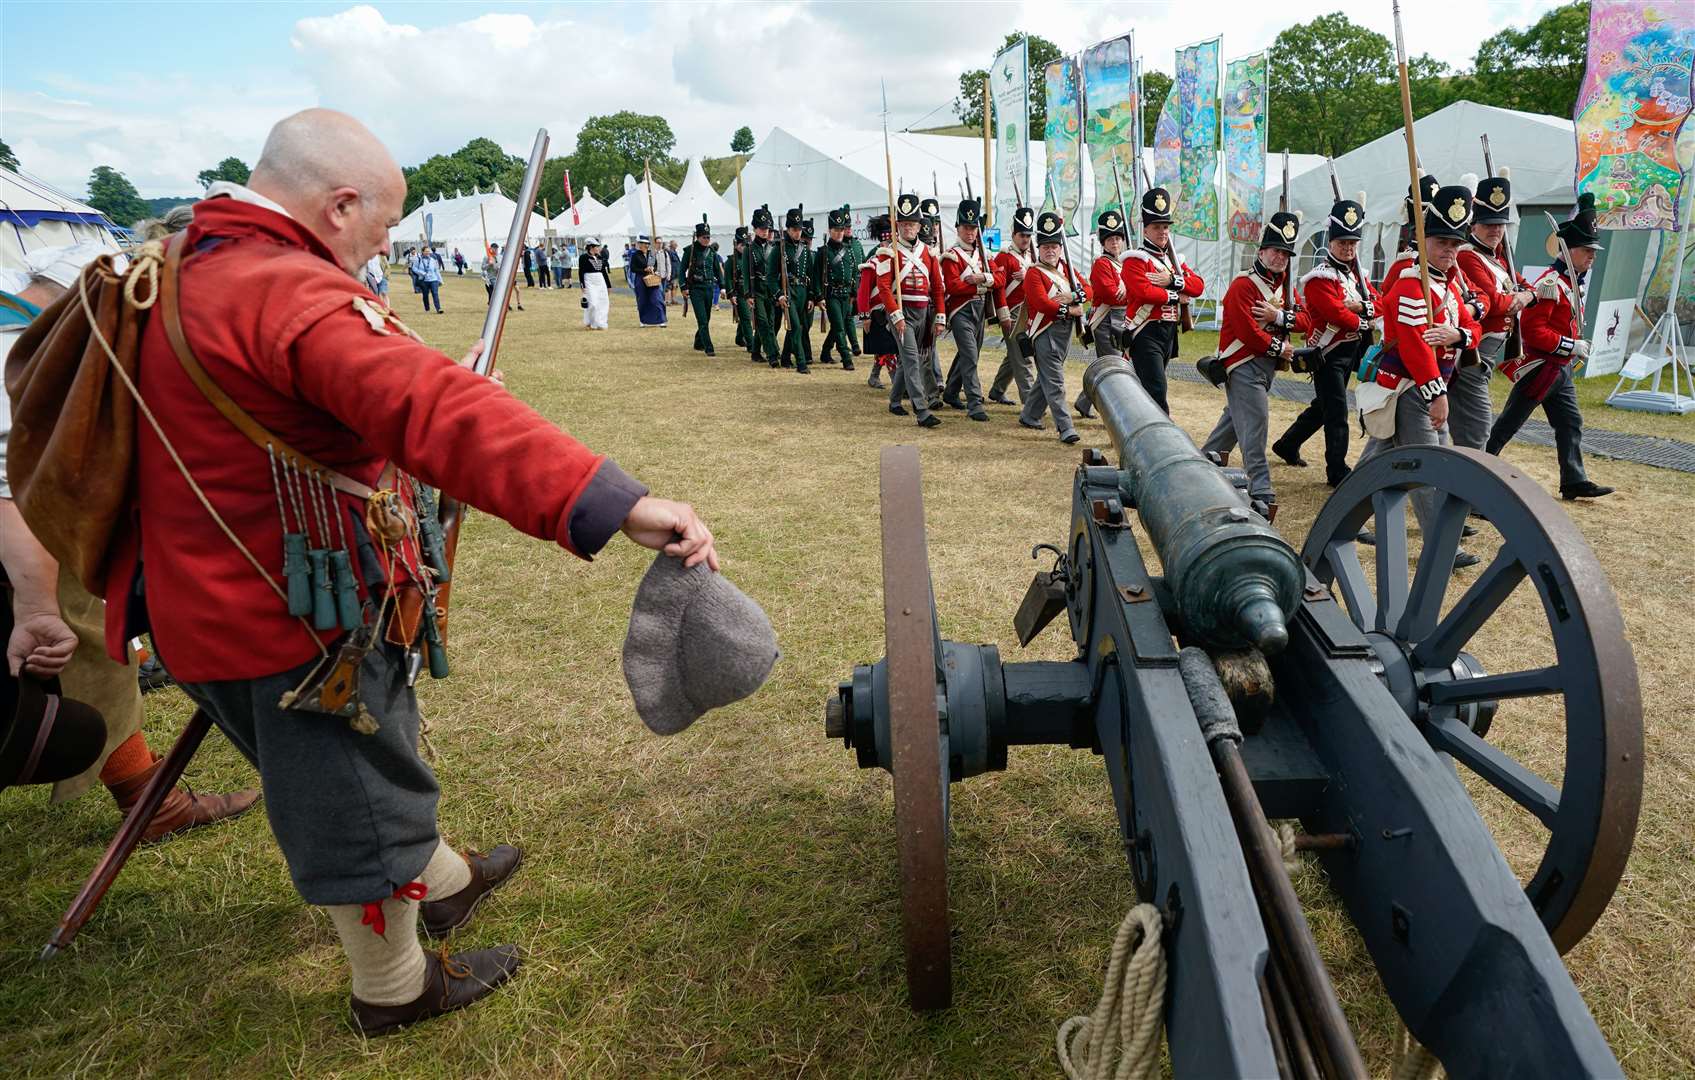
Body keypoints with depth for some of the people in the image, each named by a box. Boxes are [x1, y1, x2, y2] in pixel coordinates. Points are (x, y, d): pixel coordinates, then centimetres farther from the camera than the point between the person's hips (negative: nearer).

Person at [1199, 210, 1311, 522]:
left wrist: (1279, 316, -15)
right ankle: (1261, 493, -16)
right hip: (1245, 365, -9)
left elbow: (1305, 321, 4)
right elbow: (1248, 333, -20)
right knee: (1255, 425, -14)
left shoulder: (1283, 285, 14)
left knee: (1234, 419, 20)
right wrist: (1280, 348, -10)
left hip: (1266, 367, 9)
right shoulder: (1243, 285, -12)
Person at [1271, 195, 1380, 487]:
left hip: (1350, 353, 9)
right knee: (1337, 413, -8)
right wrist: (1364, 324, -9)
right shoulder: (1320, 278, -15)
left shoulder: (1355, 273, 12)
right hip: (1328, 355, -9)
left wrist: (1362, 305, -14)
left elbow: (1379, 304, 7)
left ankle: (1287, 445, 35)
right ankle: (1337, 472, -2)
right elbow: (1337, 314, -24)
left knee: (1322, 407, 19)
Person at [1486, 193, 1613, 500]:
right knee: (1509, 422, -2)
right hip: (1540, 367, -10)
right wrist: (1571, 346, -22)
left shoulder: (1573, 282, 13)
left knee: (1571, 422, 10)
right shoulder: (1551, 283, -18)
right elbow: (1531, 328, -25)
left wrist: (1575, 349, 13)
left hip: (1560, 369, 10)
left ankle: (1574, 481, 15)